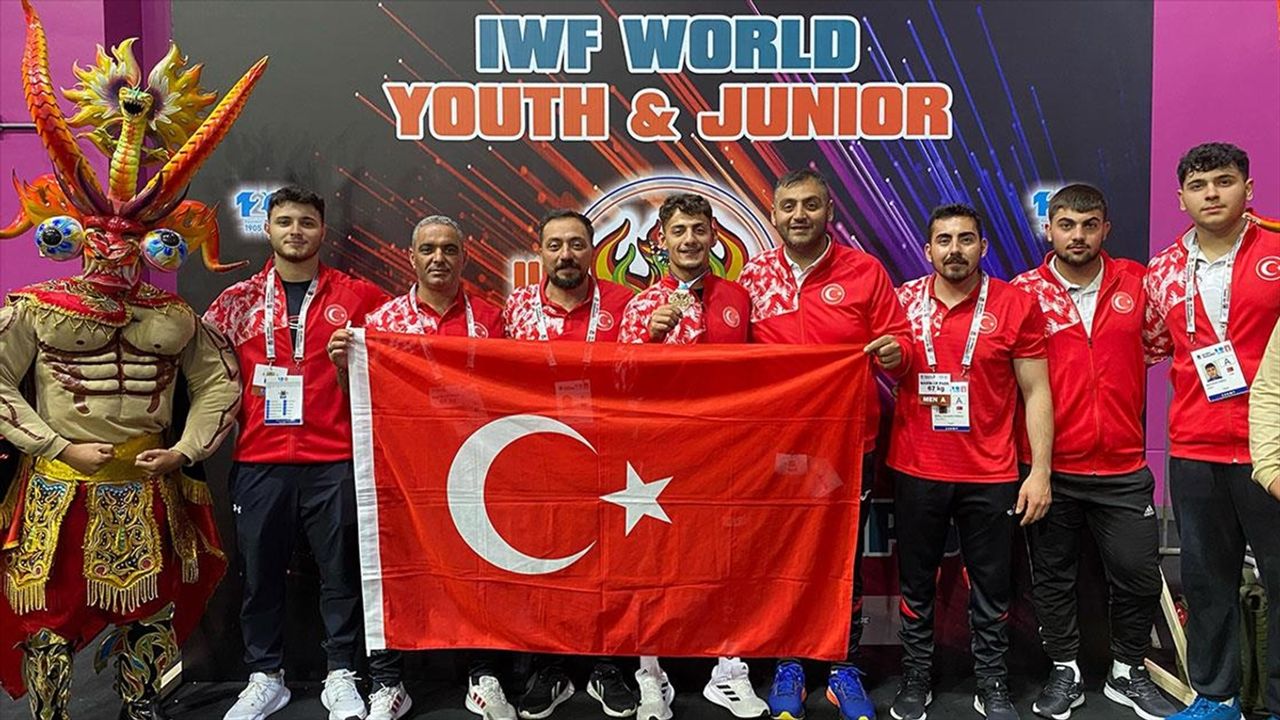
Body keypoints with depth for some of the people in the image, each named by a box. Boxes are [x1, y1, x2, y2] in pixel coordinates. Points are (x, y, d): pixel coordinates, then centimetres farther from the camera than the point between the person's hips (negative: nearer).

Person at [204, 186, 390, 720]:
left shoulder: (357, 296, 4)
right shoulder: (238, 301, 8)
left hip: (334, 461, -1)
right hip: (258, 462, 2)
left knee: (340, 570, 6)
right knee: (260, 572, 10)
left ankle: (341, 677, 20)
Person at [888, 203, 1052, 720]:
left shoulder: (1016, 304, -2)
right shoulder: (903, 301, 1)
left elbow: (1036, 391, -1)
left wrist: (1041, 470, -5)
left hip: (991, 476, -1)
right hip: (915, 472, 1)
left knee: (991, 587, 10)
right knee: (916, 584, 12)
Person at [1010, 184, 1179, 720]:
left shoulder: (1136, 282, 3)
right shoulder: (1024, 292, -4)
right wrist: (1029, 461, -6)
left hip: (1122, 465, 2)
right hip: (1049, 466, -2)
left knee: (1138, 574, 9)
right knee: (1053, 574, 10)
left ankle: (1128, 672, 31)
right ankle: (1065, 671, 28)